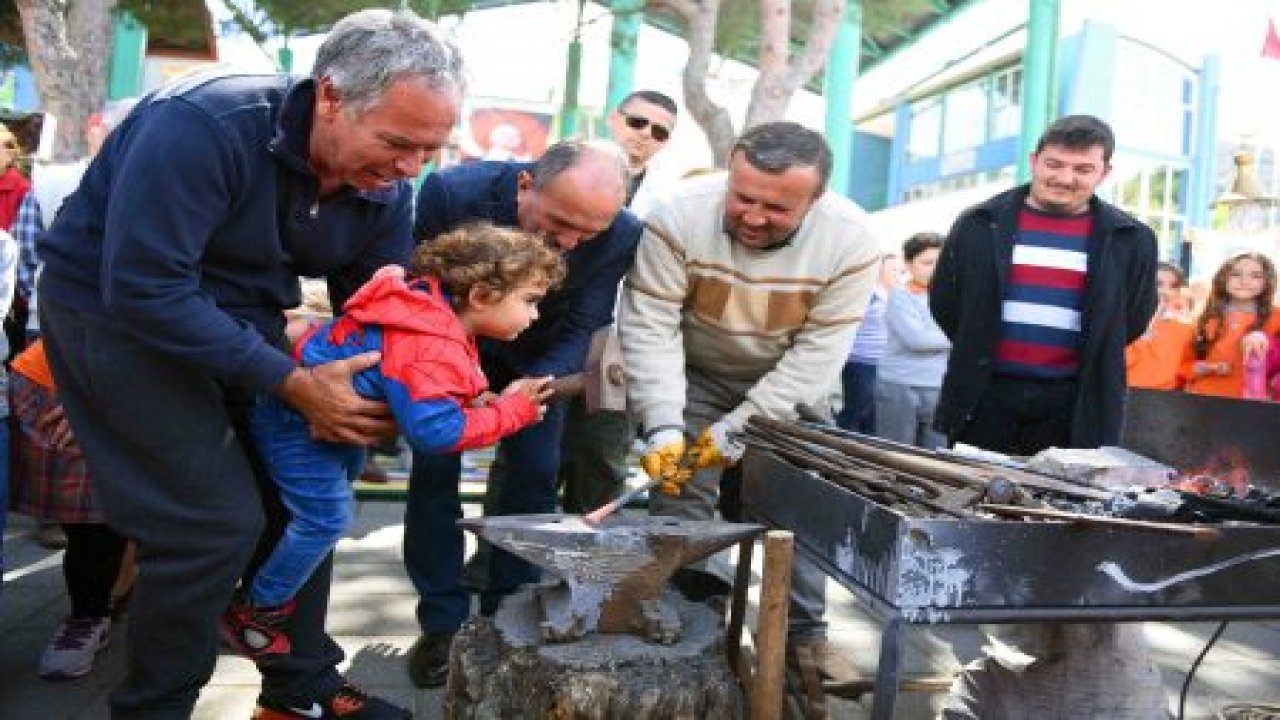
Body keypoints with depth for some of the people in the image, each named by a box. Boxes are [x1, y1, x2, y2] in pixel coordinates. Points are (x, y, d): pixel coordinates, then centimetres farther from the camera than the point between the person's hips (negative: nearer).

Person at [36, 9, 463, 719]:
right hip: (115, 307, -6)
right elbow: (143, 288, -32)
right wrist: (292, 383, -31)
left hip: (240, 316, 7)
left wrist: (374, 397, -20)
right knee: (215, 522, -12)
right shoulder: (204, 123, -30)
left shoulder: (386, 192, -10)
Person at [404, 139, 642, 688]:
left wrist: (535, 386, -40)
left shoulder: (621, 236, -31)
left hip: (536, 357, 1)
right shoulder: (452, 192, -34)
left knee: (534, 471, -4)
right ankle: (442, 623, 7)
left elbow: (579, 330, -21)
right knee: (434, 467, -7)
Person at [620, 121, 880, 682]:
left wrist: (739, 427, -24)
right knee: (681, 504, -9)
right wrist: (664, 426, -33)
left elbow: (817, 355, -21)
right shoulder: (679, 215, -28)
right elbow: (650, 326, -25)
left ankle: (805, 635, 22)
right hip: (693, 377, -1)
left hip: (785, 388, 2)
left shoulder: (850, 239, -24)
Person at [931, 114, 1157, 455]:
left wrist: (1086, 362, 10)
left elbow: (1134, 317, 13)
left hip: (1074, 402, 0)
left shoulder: (1131, 239, 3)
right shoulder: (980, 225, 2)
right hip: (985, 392, 0)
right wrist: (975, 353, 10)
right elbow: (944, 301, 9)